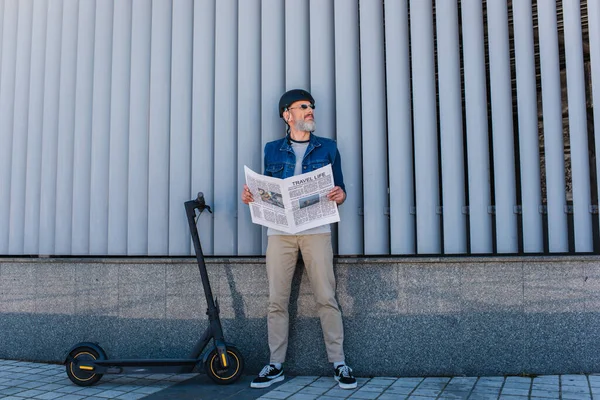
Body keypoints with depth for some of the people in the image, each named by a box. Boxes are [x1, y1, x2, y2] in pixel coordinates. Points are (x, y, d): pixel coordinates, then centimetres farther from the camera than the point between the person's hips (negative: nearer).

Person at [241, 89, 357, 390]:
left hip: (315, 229, -1)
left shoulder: (327, 147, 13)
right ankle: (275, 365, 9)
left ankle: (338, 363, 3)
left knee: (326, 298, -5)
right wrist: (250, 195, -4)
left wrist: (340, 195, -12)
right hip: (279, 230, 1)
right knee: (276, 300, 0)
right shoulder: (272, 150, 16)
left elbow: (340, 190, 11)